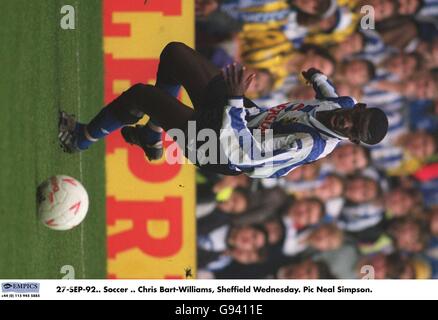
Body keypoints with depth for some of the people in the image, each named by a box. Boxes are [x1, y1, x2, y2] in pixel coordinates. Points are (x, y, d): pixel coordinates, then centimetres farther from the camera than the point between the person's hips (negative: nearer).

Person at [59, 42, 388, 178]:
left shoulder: (309, 146, -35)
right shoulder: (343, 105, -12)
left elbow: (239, 152, -39)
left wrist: (233, 99, -42)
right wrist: (317, 77, 30)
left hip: (218, 145, -8)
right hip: (246, 114, 9)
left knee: (140, 94, -15)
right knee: (175, 52, 10)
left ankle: (81, 139, 17)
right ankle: (152, 138, 29)